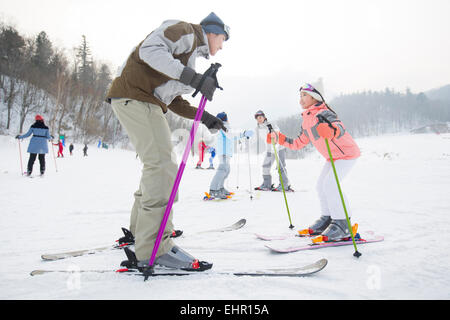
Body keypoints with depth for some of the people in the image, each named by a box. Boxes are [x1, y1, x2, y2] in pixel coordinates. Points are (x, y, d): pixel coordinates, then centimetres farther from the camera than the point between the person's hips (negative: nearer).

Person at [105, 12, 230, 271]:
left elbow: (174, 100, 23)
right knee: (162, 166, -18)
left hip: (147, 103, 11)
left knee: (159, 166, 16)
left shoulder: (191, 53, 27)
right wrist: (193, 77, -28)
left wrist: (205, 117, 15)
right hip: (134, 95, -11)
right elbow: (150, 49, -21)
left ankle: (140, 231, 29)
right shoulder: (185, 31, -1)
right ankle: (155, 249, -18)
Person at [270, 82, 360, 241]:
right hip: (332, 156, 10)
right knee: (321, 185, 10)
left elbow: (340, 127, -40)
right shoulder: (306, 122, 7)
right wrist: (280, 138, 7)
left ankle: (342, 224, -13)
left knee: (330, 184, -20)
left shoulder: (322, 113, -22)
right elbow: (299, 143, 14)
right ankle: (328, 218, 23)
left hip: (347, 153, -10)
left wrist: (331, 130, -63)